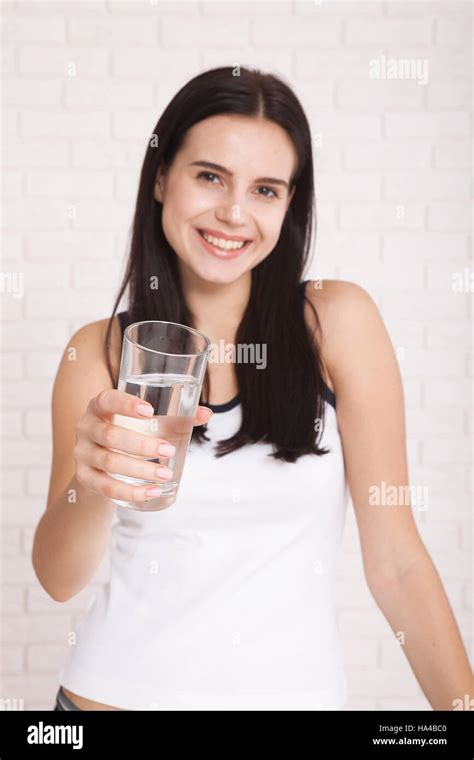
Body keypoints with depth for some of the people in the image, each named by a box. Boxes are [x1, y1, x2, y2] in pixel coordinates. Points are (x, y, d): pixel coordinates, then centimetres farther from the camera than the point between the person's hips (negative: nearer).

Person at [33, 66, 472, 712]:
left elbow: (396, 561, -9)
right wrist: (92, 486, -26)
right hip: (117, 688, 1)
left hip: (294, 689, -1)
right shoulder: (99, 352, -5)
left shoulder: (338, 320, -9)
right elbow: (60, 579, -6)